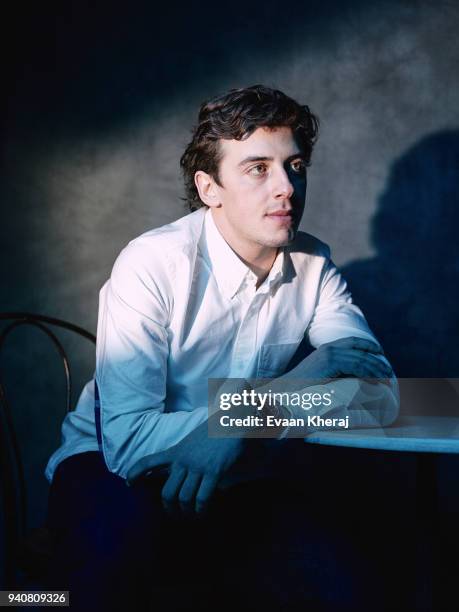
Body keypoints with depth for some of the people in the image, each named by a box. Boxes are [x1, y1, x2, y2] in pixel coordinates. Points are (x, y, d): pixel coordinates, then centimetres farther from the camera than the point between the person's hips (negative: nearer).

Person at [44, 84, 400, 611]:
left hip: (237, 479, 4)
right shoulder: (153, 264, -21)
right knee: (120, 533, -37)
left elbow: (382, 397, -8)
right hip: (112, 467, -4)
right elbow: (129, 440, -29)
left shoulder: (314, 266, -4)